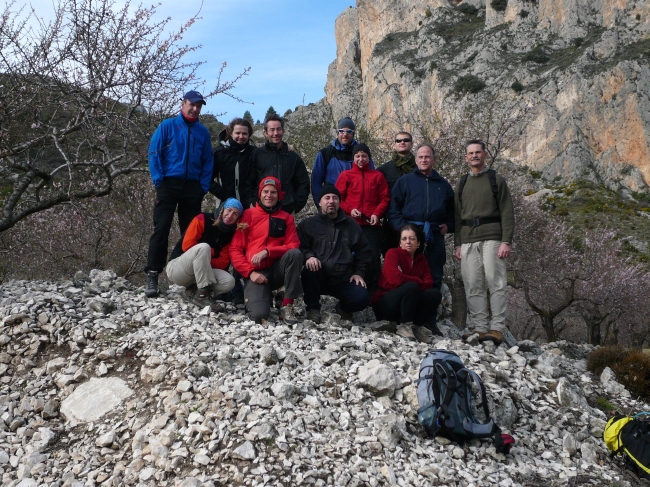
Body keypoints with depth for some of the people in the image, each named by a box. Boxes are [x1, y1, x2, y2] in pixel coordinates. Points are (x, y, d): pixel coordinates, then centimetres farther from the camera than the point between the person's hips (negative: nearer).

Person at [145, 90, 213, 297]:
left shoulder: (203, 132, 12)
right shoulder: (167, 126, 4)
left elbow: (207, 162, 11)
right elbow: (153, 153, 1)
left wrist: (203, 186, 0)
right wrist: (158, 180, -8)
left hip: (193, 187, 3)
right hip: (169, 184, -3)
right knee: (161, 229, -9)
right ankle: (152, 275, -7)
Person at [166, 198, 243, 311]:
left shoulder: (230, 234, 3)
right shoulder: (203, 219, -11)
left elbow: (223, 262, -2)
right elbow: (187, 245, -18)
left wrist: (206, 259, -20)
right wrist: (211, 252, -15)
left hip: (199, 272, 5)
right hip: (176, 268, -5)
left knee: (229, 282, -21)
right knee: (203, 247, -35)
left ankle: (194, 291, -5)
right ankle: (202, 295, -31)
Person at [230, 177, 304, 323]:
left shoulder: (286, 218, 10)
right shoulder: (248, 215, 5)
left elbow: (293, 246, -2)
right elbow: (235, 249, 2)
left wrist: (267, 251, -17)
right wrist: (250, 272, -12)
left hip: (277, 270, 2)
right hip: (255, 273, -2)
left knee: (295, 254, -31)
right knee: (259, 315, -27)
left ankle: (287, 306, -19)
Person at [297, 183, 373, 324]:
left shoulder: (352, 225, 14)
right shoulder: (308, 224, 8)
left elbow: (364, 252, 18)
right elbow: (299, 247, -1)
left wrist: (359, 273, 4)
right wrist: (309, 256, -23)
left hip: (344, 280, 2)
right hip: (317, 278, -1)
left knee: (362, 298, -25)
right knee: (310, 268, -36)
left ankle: (343, 307, 13)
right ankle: (313, 308, -12)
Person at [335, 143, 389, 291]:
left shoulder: (377, 175, 11)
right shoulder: (346, 175, 9)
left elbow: (385, 199, 9)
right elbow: (338, 198, 6)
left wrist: (377, 213, -7)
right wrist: (349, 210, -10)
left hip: (372, 224, 1)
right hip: (351, 224, 0)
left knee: (373, 257, -4)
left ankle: (371, 292, 4)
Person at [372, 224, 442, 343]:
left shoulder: (421, 259, 9)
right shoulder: (393, 253, -9)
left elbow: (429, 283, -3)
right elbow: (395, 279, -25)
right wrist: (417, 281, -13)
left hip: (409, 306, 6)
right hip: (384, 305, -6)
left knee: (435, 293, -15)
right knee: (411, 286, -32)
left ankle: (417, 326, -14)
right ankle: (405, 326, -22)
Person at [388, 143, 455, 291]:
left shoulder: (443, 184, 17)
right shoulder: (404, 181, 8)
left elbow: (451, 210, 20)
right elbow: (393, 209, 0)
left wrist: (448, 226, 2)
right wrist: (403, 228, -11)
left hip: (435, 236, 3)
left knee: (434, 278, 6)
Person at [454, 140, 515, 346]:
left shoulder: (496, 180, 8)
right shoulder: (462, 184, 20)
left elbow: (507, 212, 1)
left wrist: (506, 241, -9)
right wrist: (457, 244, 10)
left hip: (491, 238, -4)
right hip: (468, 241, 4)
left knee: (496, 283, -8)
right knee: (473, 287, 0)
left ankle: (497, 328, -6)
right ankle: (480, 328, 3)